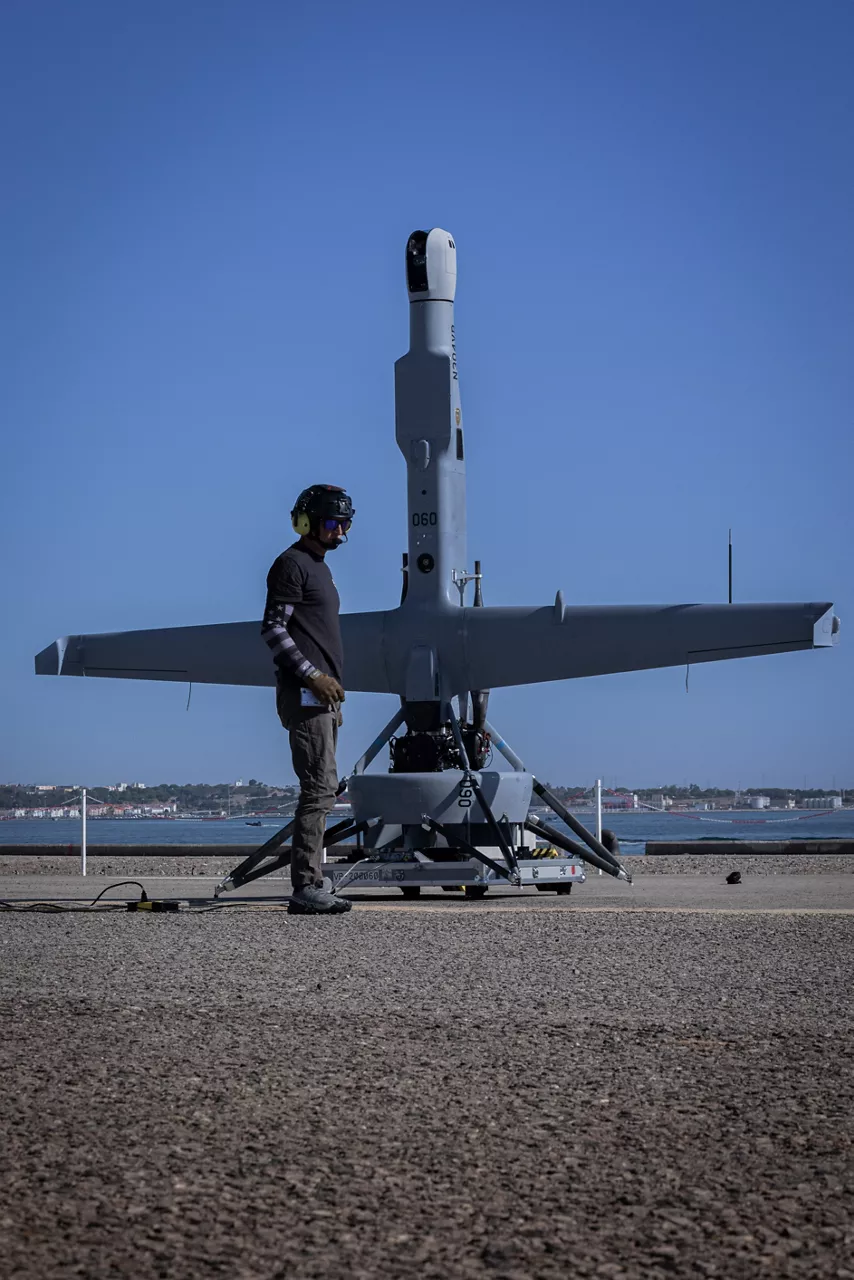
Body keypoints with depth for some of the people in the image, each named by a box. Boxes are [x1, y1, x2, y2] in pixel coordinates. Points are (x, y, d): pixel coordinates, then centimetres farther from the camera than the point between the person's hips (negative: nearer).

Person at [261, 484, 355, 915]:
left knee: (320, 790, 8)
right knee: (319, 788, -14)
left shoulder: (320, 567, 23)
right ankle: (306, 888, -14)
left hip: (322, 694, 10)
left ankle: (311, 886, 11)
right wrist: (312, 677, -21)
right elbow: (273, 629, -15)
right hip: (304, 694, -10)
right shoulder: (292, 564, -7)